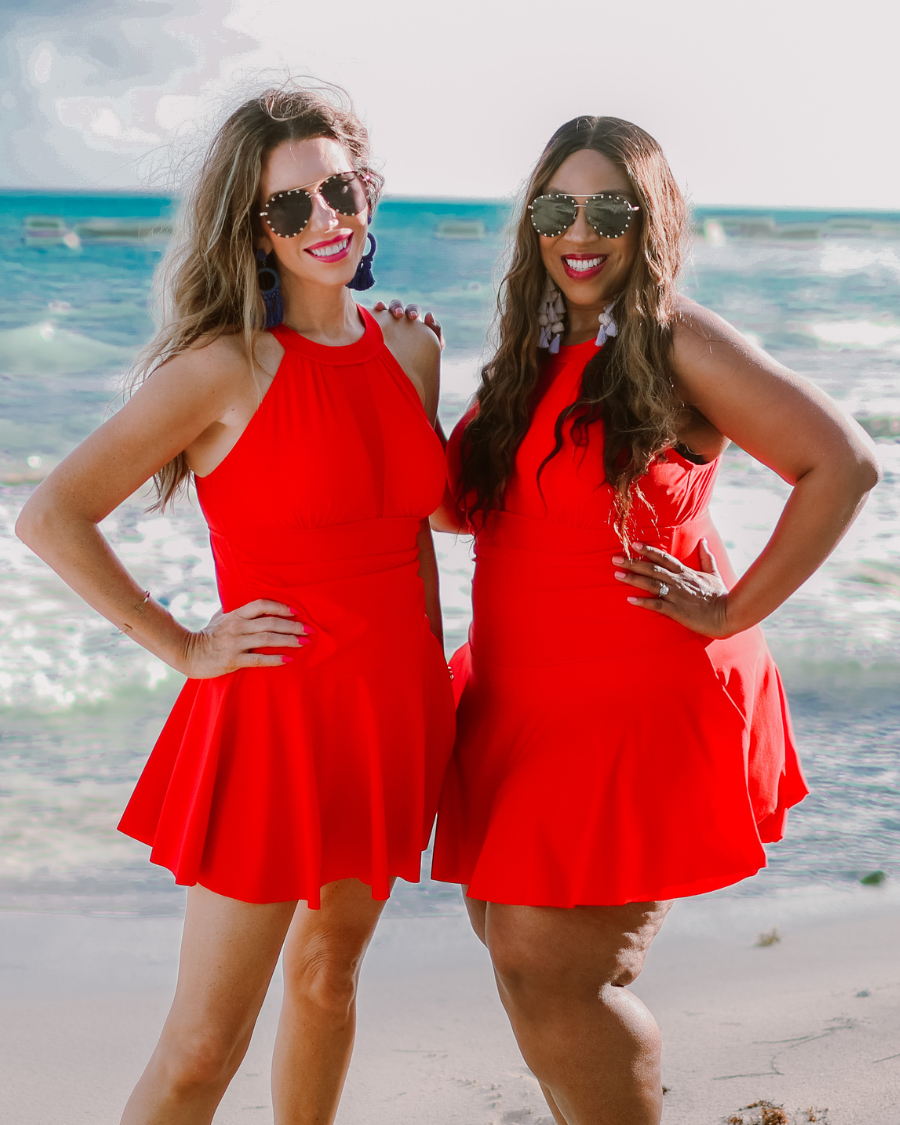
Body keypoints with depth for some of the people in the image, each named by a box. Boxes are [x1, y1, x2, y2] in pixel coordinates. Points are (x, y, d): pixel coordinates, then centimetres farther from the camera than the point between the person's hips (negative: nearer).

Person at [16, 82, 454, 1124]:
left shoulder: (411, 351, 5)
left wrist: (433, 679, 14)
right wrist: (183, 648, -11)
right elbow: (51, 516, -14)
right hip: (273, 717, -6)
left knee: (328, 973, 21)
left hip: (392, 712, 6)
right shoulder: (228, 365, -14)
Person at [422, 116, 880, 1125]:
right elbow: (460, 507, 18)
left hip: (637, 705, -7)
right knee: (515, 942, 13)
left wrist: (732, 612, -16)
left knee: (552, 971, -7)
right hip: (523, 699, 8)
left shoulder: (678, 345, -12)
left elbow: (843, 464, -19)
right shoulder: (531, 352, 10)